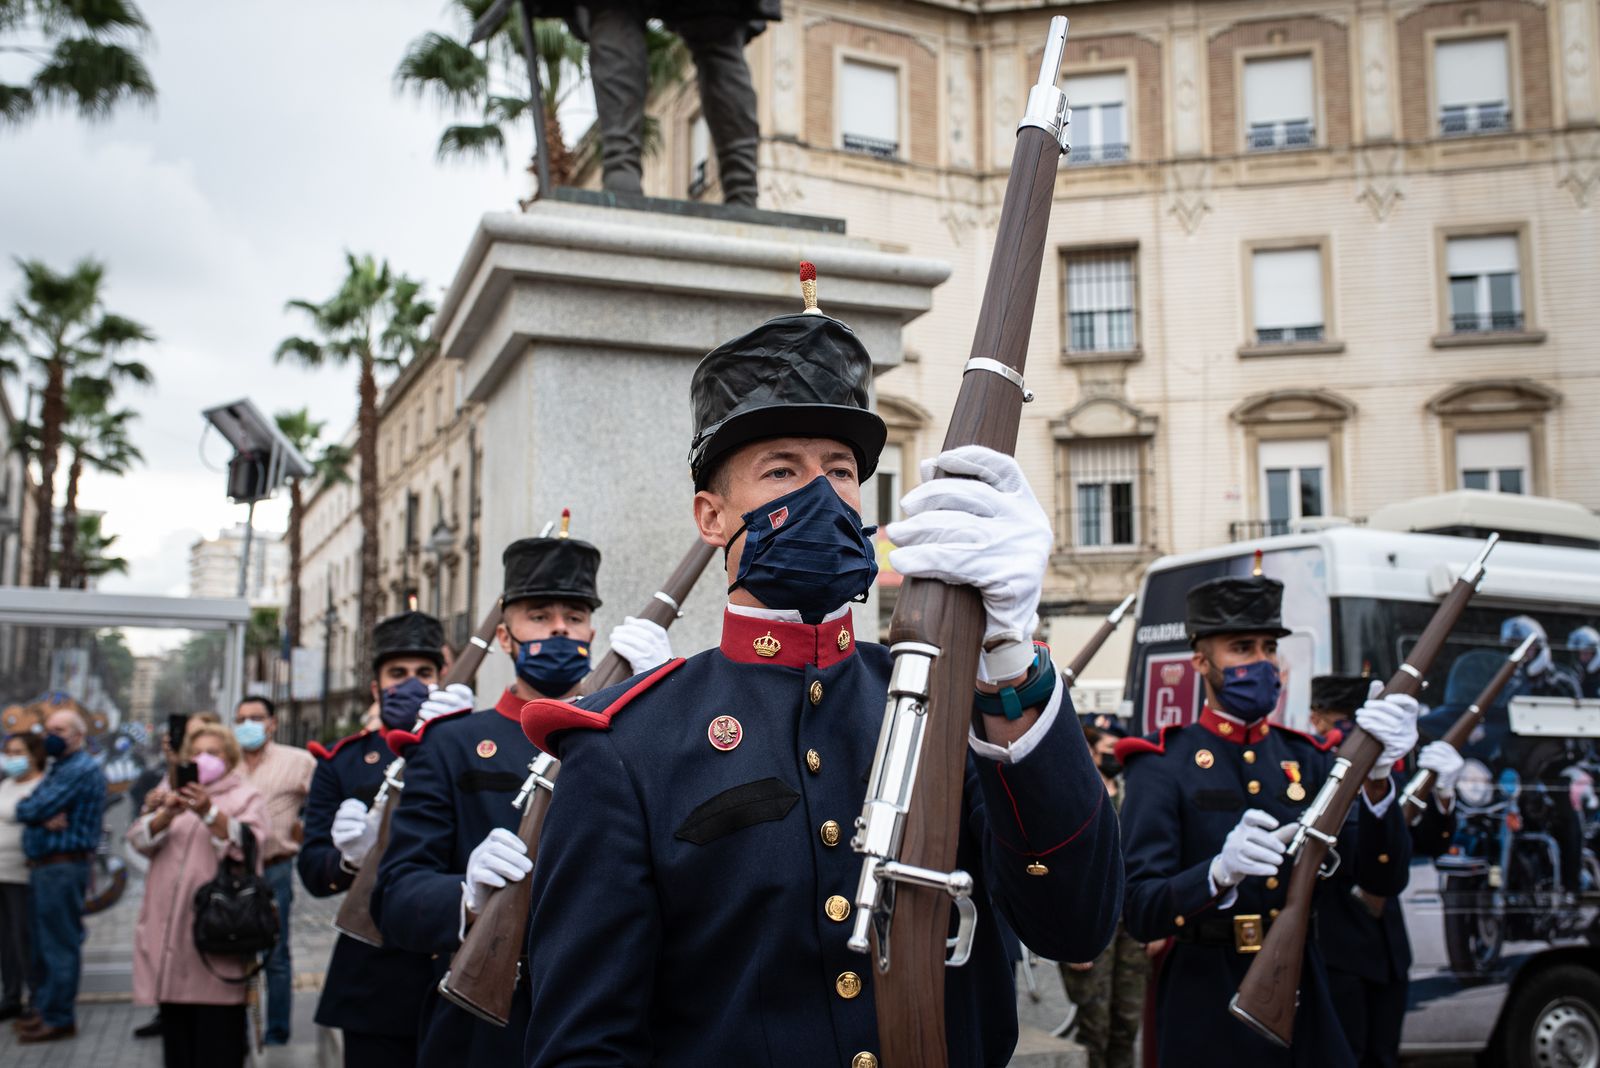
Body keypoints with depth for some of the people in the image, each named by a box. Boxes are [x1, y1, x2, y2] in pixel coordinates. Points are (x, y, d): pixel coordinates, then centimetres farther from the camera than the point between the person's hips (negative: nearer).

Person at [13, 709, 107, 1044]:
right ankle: (47, 1010, 25)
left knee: (59, 943, -6)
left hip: (62, 867, -10)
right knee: (43, 941, 16)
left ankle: (59, 1019, -1)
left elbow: (32, 809, -19)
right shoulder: (58, 769, 20)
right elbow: (25, 809, 10)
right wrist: (43, 817, -11)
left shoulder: (81, 770, -13)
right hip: (43, 866, 10)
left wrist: (30, 808, 4)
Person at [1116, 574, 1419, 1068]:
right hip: (1207, 1014, -4)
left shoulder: (1308, 759, 7)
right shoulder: (1163, 765, -6)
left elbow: (1385, 880, -3)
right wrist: (1220, 874, -32)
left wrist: (1377, 777, -19)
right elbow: (1138, 911, -14)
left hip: (1306, 1008, 4)